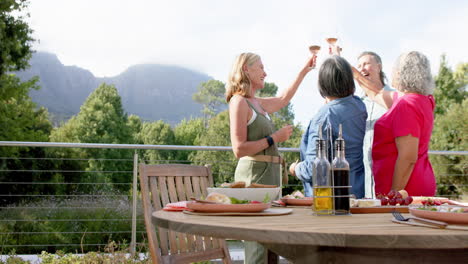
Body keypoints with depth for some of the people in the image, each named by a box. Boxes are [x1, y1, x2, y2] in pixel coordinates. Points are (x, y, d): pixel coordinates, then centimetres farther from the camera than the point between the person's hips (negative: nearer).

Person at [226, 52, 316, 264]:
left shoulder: (257, 103, 17)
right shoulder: (239, 102, -9)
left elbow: (283, 99, 36)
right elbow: (239, 149, -15)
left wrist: (304, 71, 37)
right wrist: (274, 138, -11)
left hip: (269, 174, 9)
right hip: (255, 174, -9)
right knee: (259, 246, -11)